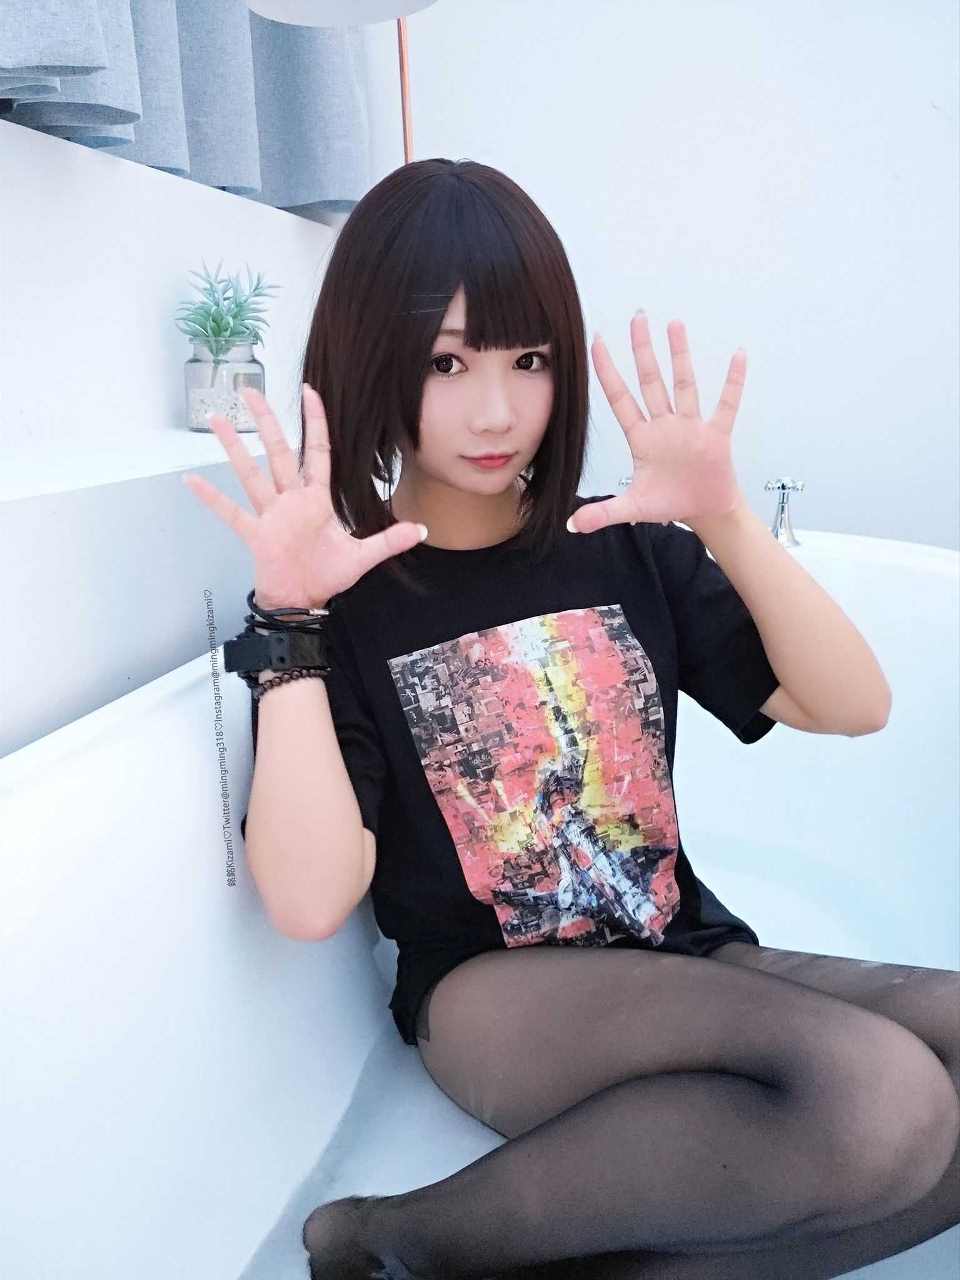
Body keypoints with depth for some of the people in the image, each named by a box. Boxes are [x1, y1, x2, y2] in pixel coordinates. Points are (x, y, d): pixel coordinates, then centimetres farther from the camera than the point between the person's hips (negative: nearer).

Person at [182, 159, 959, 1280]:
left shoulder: (626, 547, 6)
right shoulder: (343, 597, -5)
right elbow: (310, 903, -15)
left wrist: (726, 522, -14)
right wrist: (289, 626, -21)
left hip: (688, 960, 5)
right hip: (490, 999, -5)